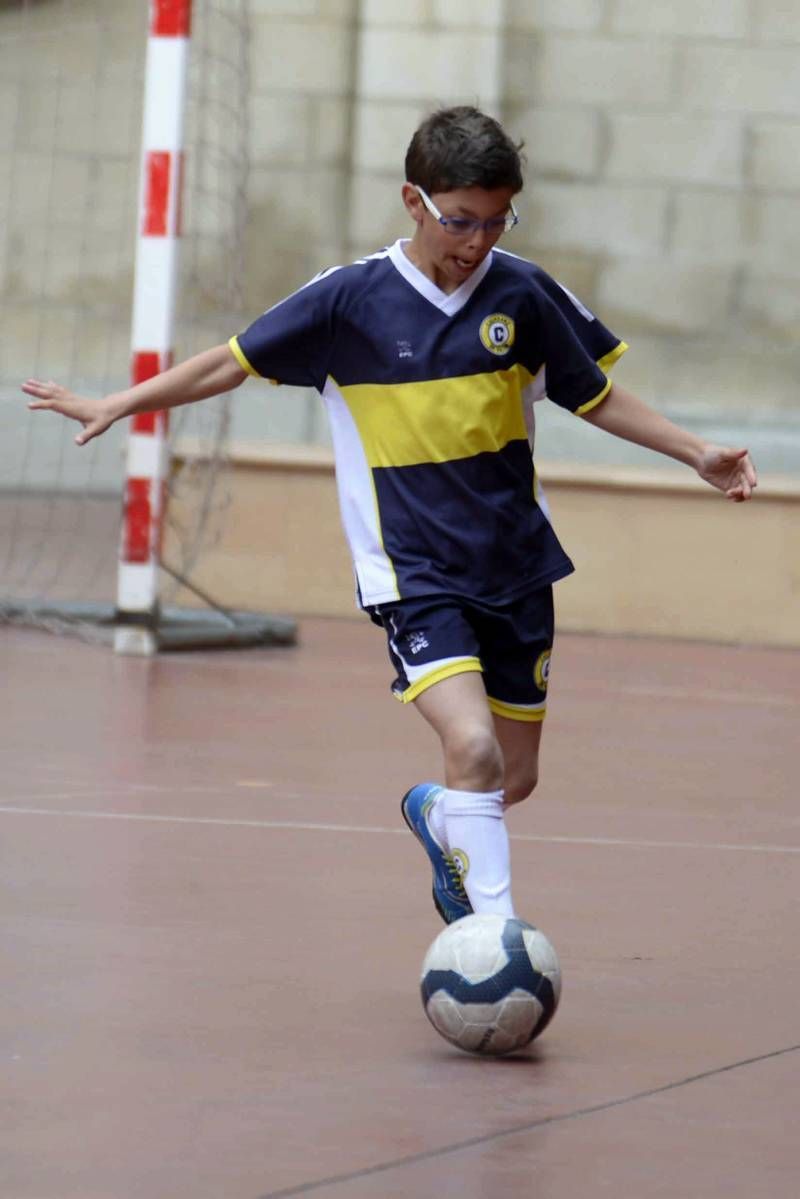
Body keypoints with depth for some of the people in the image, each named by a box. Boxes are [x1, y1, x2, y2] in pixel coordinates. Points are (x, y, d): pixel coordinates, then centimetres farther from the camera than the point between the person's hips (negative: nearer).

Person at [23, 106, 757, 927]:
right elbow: (233, 363, 2)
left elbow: (595, 397, 11)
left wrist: (696, 454, 3)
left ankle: (434, 816, 47)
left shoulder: (523, 294, -2)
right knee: (473, 747, -25)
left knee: (515, 778, 12)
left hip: (517, 569, 4)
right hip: (413, 573, -4)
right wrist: (115, 407, 1)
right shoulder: (350, 301, -9)